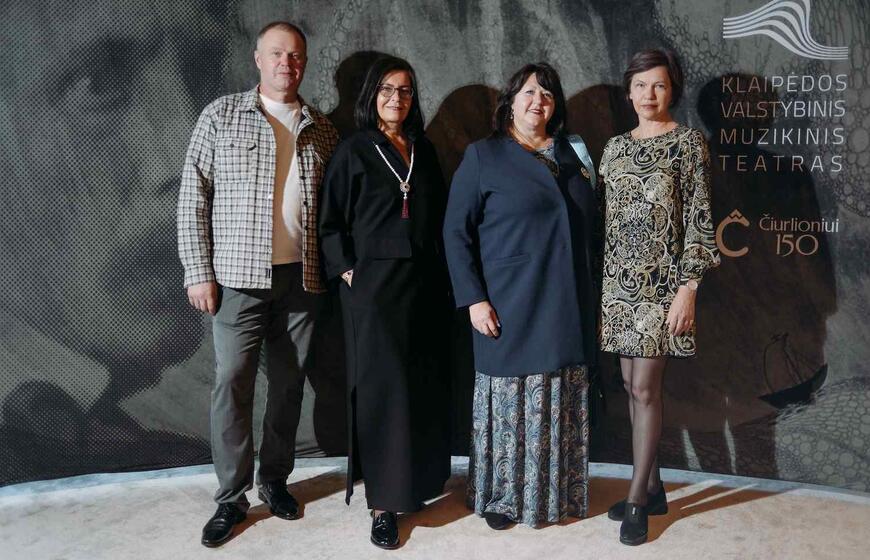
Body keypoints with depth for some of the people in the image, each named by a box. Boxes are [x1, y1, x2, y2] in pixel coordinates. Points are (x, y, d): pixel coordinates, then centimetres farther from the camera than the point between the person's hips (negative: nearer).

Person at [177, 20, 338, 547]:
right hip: (240, 277, -2)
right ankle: (232, 497, 13)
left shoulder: (322, 128, 10)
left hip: (302, 279, 3)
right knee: (233, 385, 0)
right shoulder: (222, 115, 2)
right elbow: (194, 196, -1)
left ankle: (275, 480, 26)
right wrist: (199, 272, -6)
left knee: (289, 384, 10)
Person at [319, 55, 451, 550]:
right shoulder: (354, 151, 0)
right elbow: (331, 221, 0)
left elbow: (439, 215, 14)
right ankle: (384, 501, 5)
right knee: (382, 388, -3)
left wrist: (441, 274, 5)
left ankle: (419, 479, 24)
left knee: (425, 384, 8)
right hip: (374, 283, -4)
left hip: (424, 282, 4)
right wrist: (348, 270, -9)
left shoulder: (424, 150, 12)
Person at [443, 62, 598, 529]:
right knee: (511, 401, 5)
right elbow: (456, 231, -5)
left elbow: (588, 225, 17)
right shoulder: (483, 156, -1)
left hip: (567, 309, 4)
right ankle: (501, 495, 22)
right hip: (511, 310, -4)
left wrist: (589, 296, 11)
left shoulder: (572, 154, 12)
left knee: (560, 405, 12)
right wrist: (474, 298, -13)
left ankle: (558, 491, 28)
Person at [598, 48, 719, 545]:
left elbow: (699, 218, -8)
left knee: (646, 390, -5)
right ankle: (653, 489, 22)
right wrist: (602, 282, 11)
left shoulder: (688, 142, -4)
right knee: (633, 387, 9)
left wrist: (688, 287, -14)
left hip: (662, 281, -5)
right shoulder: (616, 147, 12)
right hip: (619, 281, 6)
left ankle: (637, 499, 6)